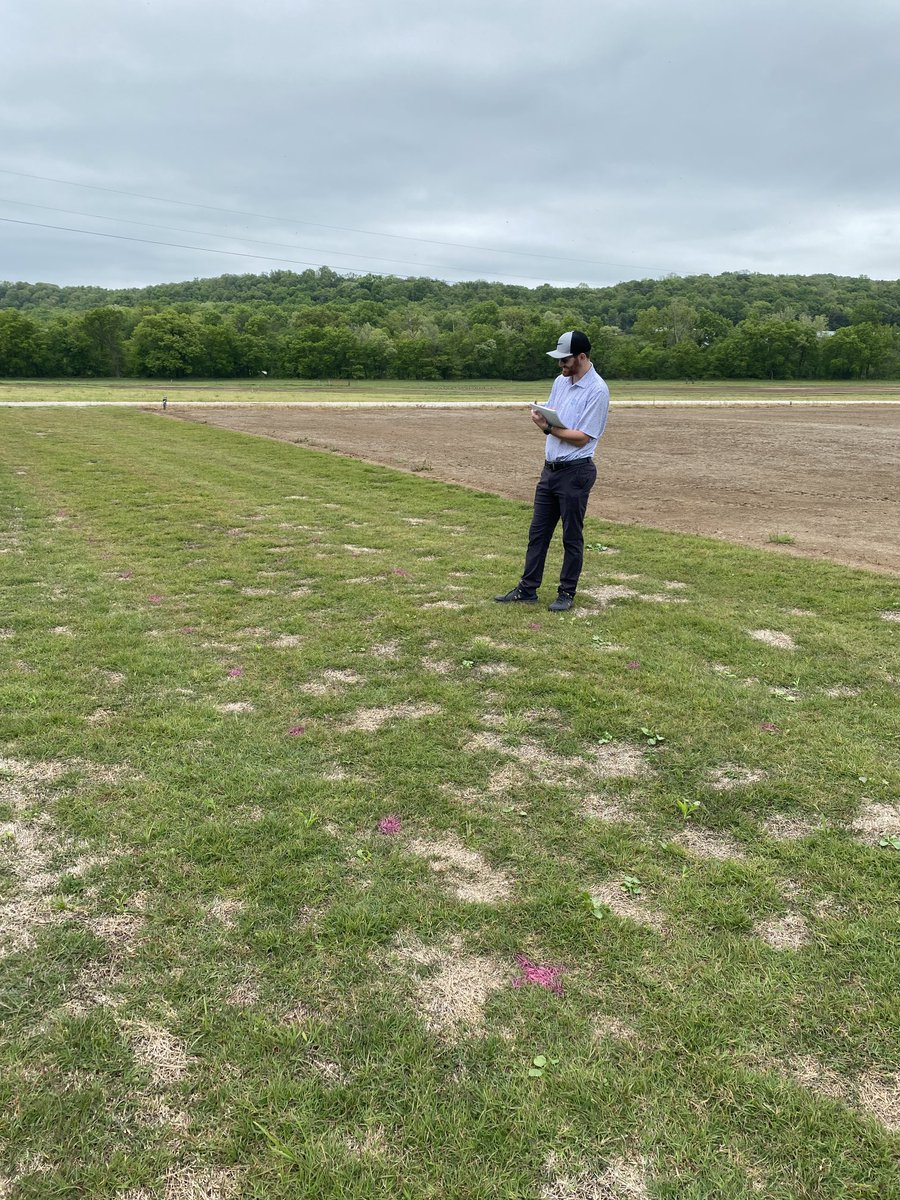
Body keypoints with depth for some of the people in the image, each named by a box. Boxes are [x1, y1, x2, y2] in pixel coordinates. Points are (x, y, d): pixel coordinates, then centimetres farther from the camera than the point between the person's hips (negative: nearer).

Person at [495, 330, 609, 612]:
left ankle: (567, 593, 15)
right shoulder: (560, 381, 11)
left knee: (572, 536, 3)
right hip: (550, 469, 8)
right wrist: (541, 418, -9)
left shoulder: (597, 390, -14)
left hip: (575, 472, -8)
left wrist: (548, 428, -17)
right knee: (538, 532, 11)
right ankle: (527, 589, 20)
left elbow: (582, 438, -17)